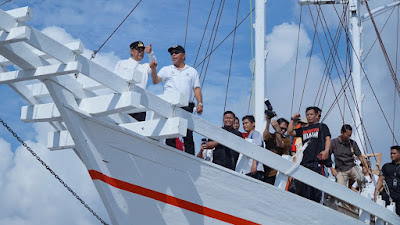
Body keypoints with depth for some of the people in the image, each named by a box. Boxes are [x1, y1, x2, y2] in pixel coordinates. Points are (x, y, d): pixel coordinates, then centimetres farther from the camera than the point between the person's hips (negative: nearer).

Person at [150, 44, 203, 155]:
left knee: (188, 134, -9)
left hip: (186, 105, 0)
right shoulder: (166, 70, 21)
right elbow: (155, 81, 6)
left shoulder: (192, 71, 22)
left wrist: (200, 103, -1)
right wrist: (153, 69, -13)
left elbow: (196, 88, 13)